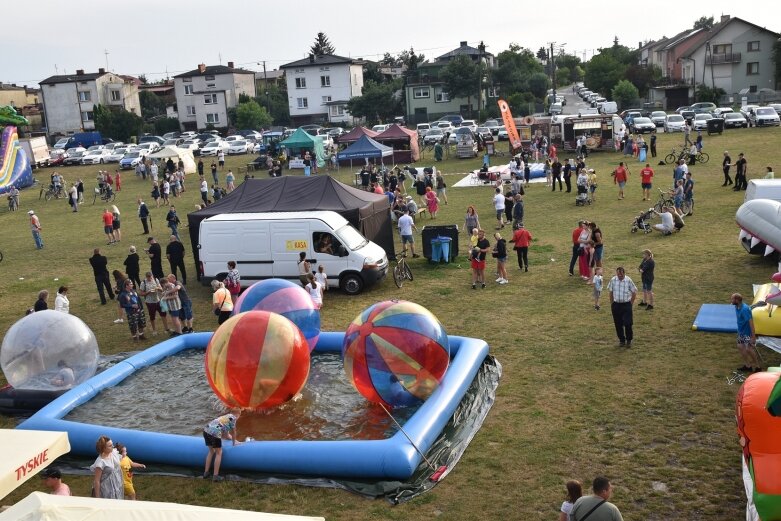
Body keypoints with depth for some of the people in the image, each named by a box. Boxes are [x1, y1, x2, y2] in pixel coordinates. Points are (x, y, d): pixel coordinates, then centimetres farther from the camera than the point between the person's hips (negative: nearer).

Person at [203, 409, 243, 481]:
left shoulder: (226, 417, 31)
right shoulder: (233, 417, 9)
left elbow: (226, 435, 40)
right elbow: (233, 432, 15)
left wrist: (232, 438, 55)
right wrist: (234, 442, 30)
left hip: (206, 430, 8)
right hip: (214, 432, -8)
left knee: (211, 451, 25)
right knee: (219, 453, 7)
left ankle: (206, 473, 27)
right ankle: (215, 476, 6)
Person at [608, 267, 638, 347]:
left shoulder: (628, 280, -12)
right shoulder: (613, 280, -4)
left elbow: (634, 292, 0)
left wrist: (631, 303, 0)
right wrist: (612, 304, 8)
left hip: (626, 305, -3)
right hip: (616, 304, 3)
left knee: (627, 323, -6)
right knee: (618, 324, 8)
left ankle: (629, 340, 14)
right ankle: (622, 340, 24)